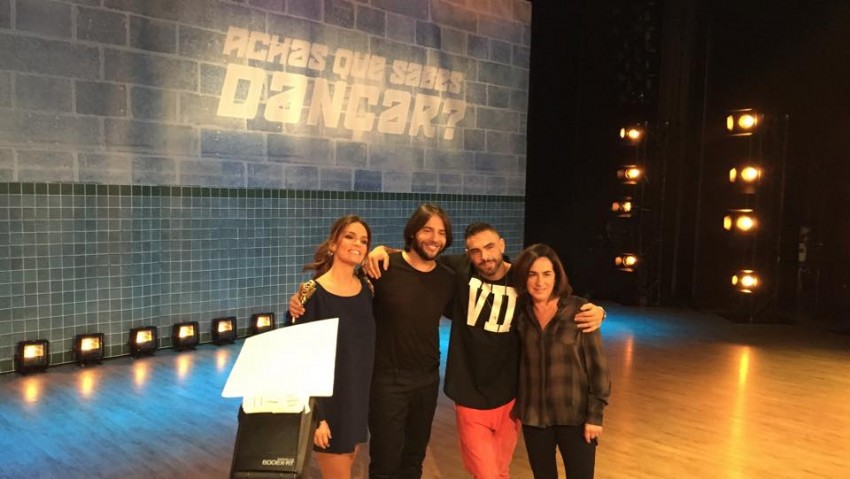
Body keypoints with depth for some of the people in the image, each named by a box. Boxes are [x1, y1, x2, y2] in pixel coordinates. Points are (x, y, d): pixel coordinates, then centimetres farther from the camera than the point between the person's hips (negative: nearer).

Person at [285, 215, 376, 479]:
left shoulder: (367, 289, 2)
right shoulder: (313, 294, -16)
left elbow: (368, 345, 9)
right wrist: (315, 415, -17)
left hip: (359, 399, 6)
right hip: (327, 402, -6)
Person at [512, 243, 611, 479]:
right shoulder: (520, 312, -1)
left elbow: (597, 364, -8)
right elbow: (516, 361, 7)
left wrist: (595, 414, -9)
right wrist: (516, 406, 6)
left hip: (575, 416, -3)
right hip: (533, 416, 3)